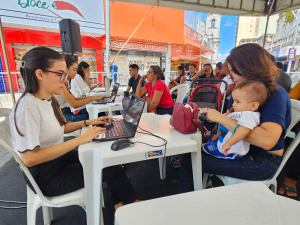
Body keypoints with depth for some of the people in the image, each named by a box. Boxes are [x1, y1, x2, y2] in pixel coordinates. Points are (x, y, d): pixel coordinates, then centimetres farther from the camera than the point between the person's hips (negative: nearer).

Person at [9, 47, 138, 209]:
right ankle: (133, 203, 22)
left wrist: (88, 122, 3)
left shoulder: (49, 100, 1)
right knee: (113, 171, -7)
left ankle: (117, 203, 24)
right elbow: (30, 158, -31)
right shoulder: (27, 107, -26)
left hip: (59, 158, 8)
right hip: (46, 176, -8)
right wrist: (80, 140, -32)